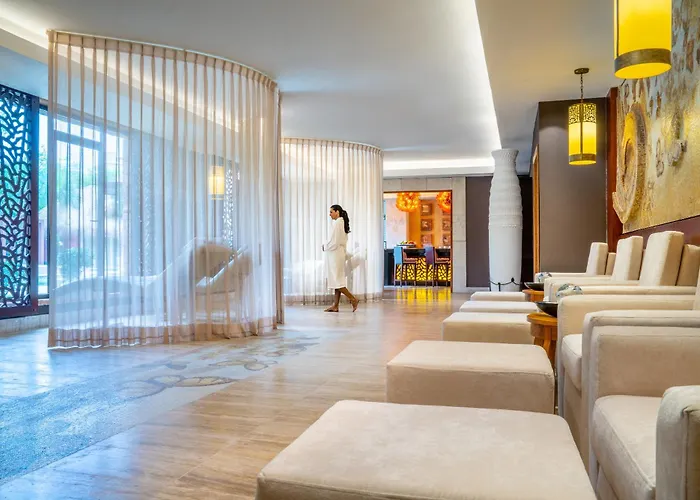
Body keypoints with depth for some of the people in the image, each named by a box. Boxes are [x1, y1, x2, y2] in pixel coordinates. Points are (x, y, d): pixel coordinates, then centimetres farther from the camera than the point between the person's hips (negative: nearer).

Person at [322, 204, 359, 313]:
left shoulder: (337, 223, -16)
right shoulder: (343, 223, 14)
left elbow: (334, 241, -19)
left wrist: (325, 247, -3)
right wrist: (327, 246, 14)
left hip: (335, 254, -10)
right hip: (339, 254, 10)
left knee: (336, 280, -6)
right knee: (338, 280, 9)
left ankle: (353, 299, -6)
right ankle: (335, 305, 12)